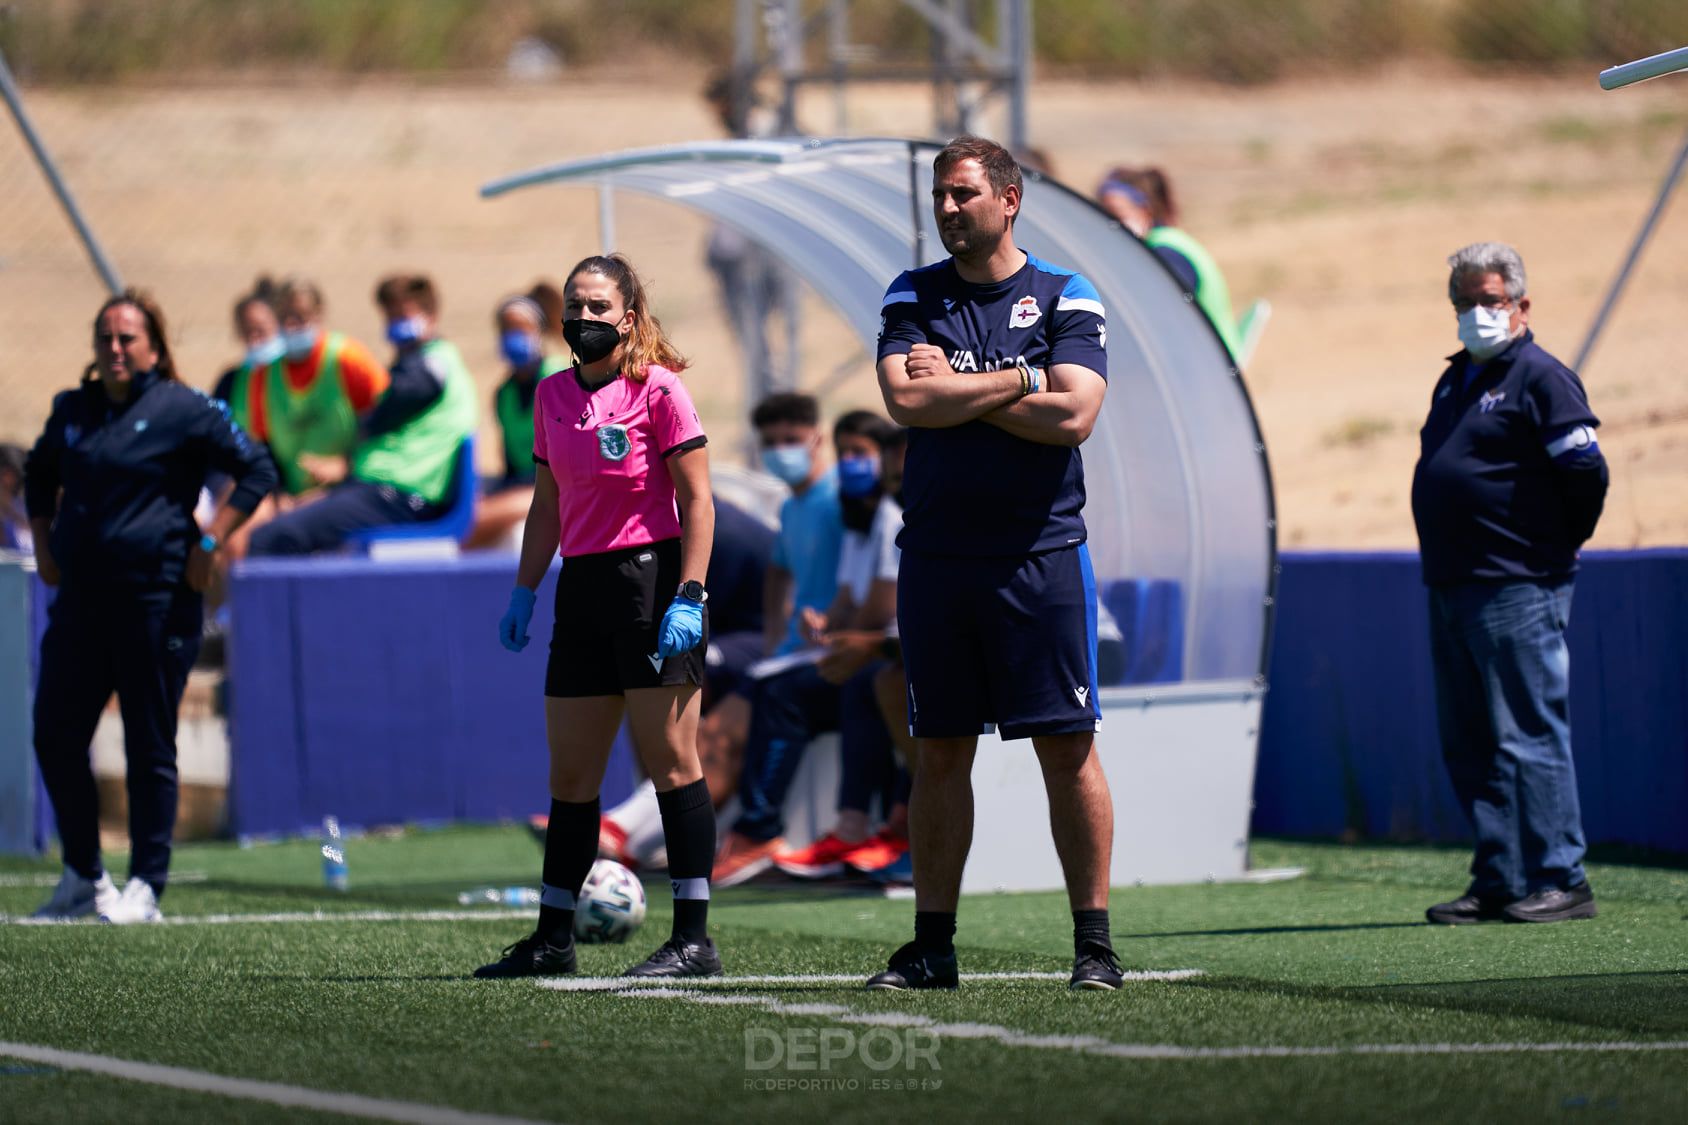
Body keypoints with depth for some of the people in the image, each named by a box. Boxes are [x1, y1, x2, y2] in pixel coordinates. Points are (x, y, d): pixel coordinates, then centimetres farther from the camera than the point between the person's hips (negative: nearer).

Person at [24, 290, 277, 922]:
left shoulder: (183, 410, -4)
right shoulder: (73, 411, 13)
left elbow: (257, 471, -3)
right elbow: (39, 477, 32)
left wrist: (207, 543, -9)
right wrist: (44, 545, 20)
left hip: (157, 601, -6)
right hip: (80, 597, 6)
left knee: (149, 746, -1)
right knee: (54, 735, 4)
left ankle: (146, 887, 5)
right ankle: (82, 878, 17)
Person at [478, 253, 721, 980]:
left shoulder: (658, 390, -7)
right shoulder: (554, 396, 12)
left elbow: (696, 498, -9)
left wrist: (689, 597, -16)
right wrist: (524, 592, 15)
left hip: (652, 578, -7)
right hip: (583, 586, 7)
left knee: (671, 763, -6)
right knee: (569, 775, 9)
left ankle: (694, 939, -3)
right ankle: (552, 939, 15)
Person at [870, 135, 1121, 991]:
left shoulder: (1065, 301, 1)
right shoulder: (913, 299, 9)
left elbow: (1072, 415, -13)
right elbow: (906, 402, -7)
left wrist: (956, 391, -8)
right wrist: (1017, 383, -8)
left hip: (1040, 556, -3)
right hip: (936, 557, 3)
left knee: (1067, 749, -4)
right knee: (941, 753, 6)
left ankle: (1094, 942, 0)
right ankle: (932, 944, 11)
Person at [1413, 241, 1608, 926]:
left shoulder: (1539, 378, -8)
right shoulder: (1456, 381, 18)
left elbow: (1586, 468, -14)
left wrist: (1561, 543, -2)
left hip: (1517, 587, -9)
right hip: (1449, 587, 9)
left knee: (1528, 736, -9)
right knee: (1469, 743, 9)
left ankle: (1560, 881, -6)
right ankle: (1498, 883, 13)